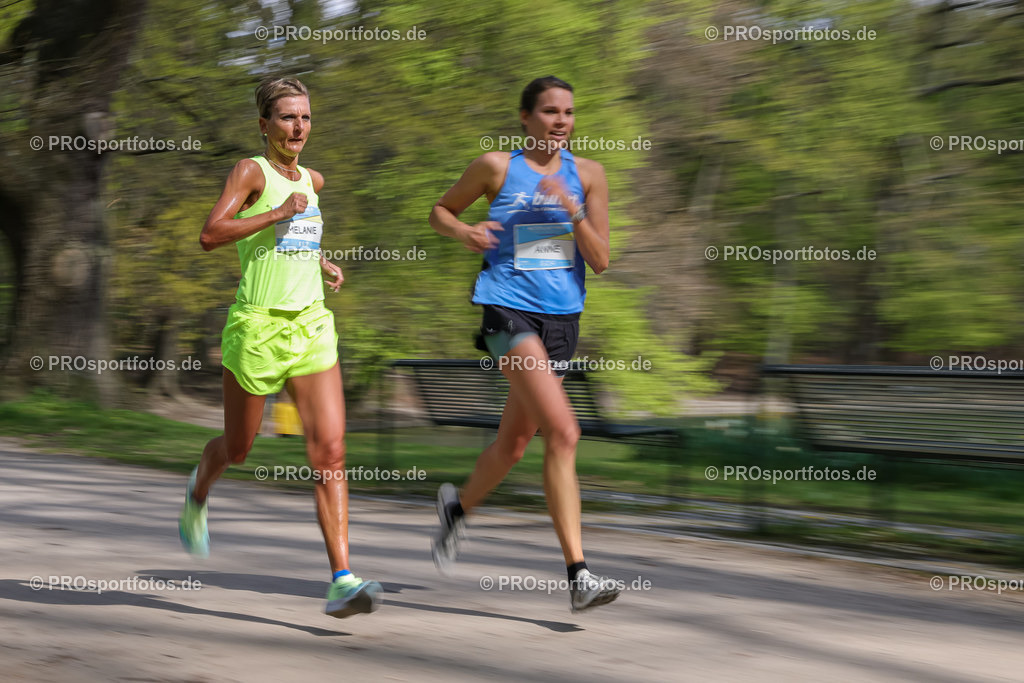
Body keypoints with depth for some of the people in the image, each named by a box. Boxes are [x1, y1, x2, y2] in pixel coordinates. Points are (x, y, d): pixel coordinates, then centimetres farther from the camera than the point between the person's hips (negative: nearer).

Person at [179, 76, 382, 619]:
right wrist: (280, 212, -24)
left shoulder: (312, 180, 14)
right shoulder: (250, 170, -7)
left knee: (330, 452, -11)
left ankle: (343, 579, -16)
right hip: (257, 326, -5)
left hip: (312, 327, 5)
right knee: (238, 448, 14)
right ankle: (198, 494, 50)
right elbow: (210, 234, -21)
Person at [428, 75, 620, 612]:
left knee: (513, 444, 15)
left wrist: (572, 211, -13)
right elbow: (440, 210, 15)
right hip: (509, 311, -5)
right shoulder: (496, 167, 0)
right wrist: (462, 232, -7)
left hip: (562, 318, 5)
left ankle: (459, 505, 47)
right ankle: (578, 575, -24)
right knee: (562, 431, -22)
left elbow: (600, 261, 2)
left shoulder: (587, 175, 7)